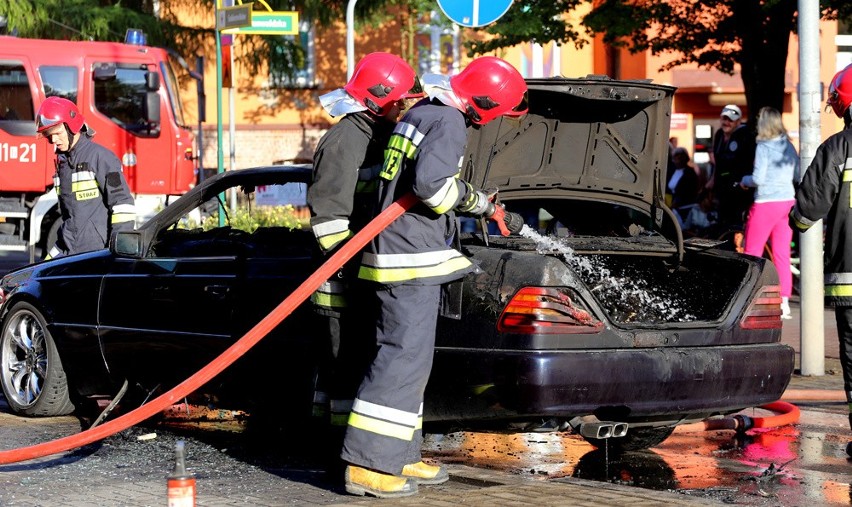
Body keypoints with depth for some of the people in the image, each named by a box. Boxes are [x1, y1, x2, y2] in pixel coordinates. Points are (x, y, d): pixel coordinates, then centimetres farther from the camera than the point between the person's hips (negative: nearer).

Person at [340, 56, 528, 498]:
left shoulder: (424, 112, 19)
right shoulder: (449, 121, -13)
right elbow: (432, 182, -27)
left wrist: (490, 209, 41)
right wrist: (472, 199, -8)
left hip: (405, 255, 11)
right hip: (411, 254, -11)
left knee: (409, 356, 15)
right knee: (404, 355, -11)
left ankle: (399, 457, 20)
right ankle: (367, 465, -13)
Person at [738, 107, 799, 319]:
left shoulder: (763, 147, -11)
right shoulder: (788, 146, 7)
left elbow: (758, 178, -16)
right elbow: (799, 176, 10)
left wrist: (744, 180, 3)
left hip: (766, 202, -6)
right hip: (787, 201, 6)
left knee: (752, 253, 3)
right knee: (782, 254, 7)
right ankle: (784, 303, 5)